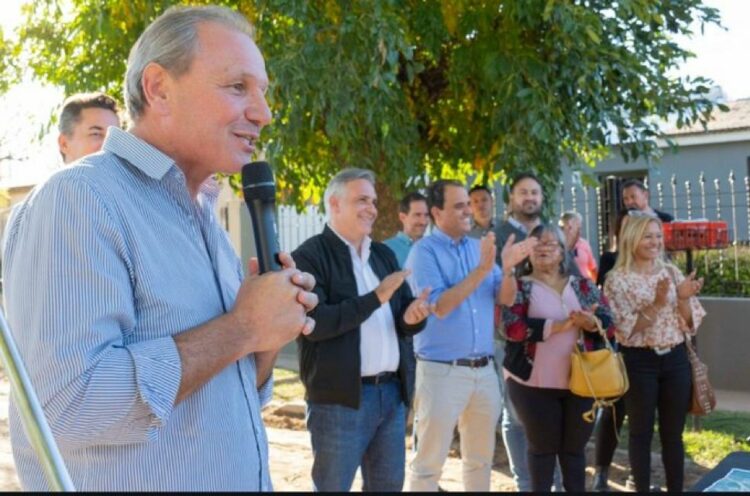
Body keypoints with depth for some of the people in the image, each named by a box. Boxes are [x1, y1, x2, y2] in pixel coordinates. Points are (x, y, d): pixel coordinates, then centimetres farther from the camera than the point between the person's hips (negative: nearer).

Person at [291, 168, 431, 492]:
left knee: (388, 486, 16)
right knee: (333, 486, 7)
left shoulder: (384, 255, 15)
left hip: (393, 393, 7)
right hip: (340, 399, -6)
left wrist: (412, 316, -10)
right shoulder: (309, 257, -8)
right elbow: (313, 322, -21)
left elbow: (402, 317, 14)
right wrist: (375, 297, -21)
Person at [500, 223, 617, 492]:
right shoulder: (520, 287, 0)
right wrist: (558, 325, -19)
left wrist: (591, 323, -19)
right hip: (534, 383, -3)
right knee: (543, 446, 7)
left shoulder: (583, 285, 9)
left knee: (575, 447, 11)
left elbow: (609, 325, 4)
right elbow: (512, 327, -15)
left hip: (580, 381, 3)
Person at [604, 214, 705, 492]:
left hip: (675, 359, 4)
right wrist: (657, 304, -24)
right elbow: (625, 329, -14)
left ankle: (676, 490, 21)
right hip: (639, 362, -4)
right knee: (641, 432, 6)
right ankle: (642, 489, 18)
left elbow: (690, 323, 4)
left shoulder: (672, 272, 6)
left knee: (673, 432, 10)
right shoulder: (618, 279, -7)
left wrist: (683, 299, -16)